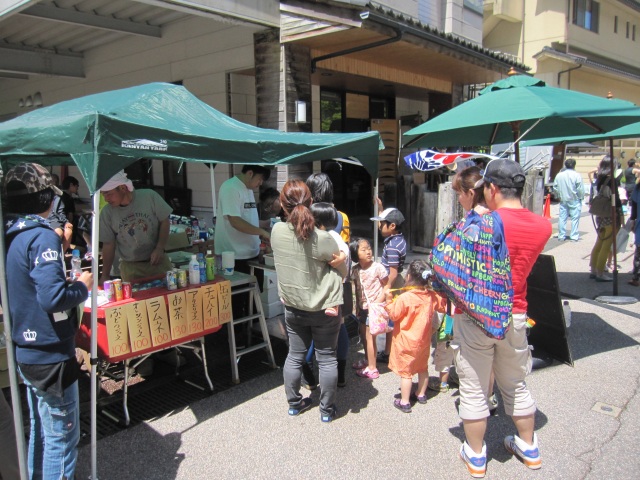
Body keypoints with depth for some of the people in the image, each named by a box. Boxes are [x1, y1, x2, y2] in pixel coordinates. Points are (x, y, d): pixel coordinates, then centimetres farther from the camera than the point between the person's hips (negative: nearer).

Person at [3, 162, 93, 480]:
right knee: (62, 436, 5)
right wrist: (82, 286, -11)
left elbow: (16, 291, 14)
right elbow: (54, 298, -30)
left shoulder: (10, 236, 5)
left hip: (25, 351, 9)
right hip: (50, 354, -9)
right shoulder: (42, 237, -21)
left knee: (40, 430, 24)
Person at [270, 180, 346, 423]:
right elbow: (343, 270, -7)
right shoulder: (322, 239, -24)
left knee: (295, 355, 18)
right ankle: (327, 410, 25)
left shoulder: (277, 231, -13)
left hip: (293, 308, 4)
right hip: (324, 309, -3)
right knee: (326, 358, 12)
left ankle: (294, 403, 34)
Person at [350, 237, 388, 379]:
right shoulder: (355, 269, -2)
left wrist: (377, 303, -18)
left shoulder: (377, 267, -17)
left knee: (370, 337, 0)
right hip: (363, 307, 6)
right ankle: (367, 360, 38)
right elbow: (357, 289, 8)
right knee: (364, 335, 18)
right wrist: (357, 306, 8)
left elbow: (386, 287, -12)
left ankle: (372, 368, 11)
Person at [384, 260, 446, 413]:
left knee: (405, 371, 3)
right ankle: (421, 394, 39)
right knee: (422, 367, 23)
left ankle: (404, 402, 10)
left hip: (406, 342, -6)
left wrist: (389, 300, -10)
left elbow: (393, 315, -16)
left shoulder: (404, 298, -23)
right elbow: (443, 305, 10)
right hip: (423, 341, 6)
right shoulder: (432, 296, -5)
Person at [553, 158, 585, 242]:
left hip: (563, 200, 4)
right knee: (575, 218, 2)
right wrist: (581, 197, 6)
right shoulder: (577, 175, -11)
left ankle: (561, 236, 11)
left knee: (562, 218, 7)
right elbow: (580, 189, -10)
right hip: (574, 200, -4)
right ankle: (574, 236, 2)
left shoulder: (559, 175, 2)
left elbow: (555, 188, 6)